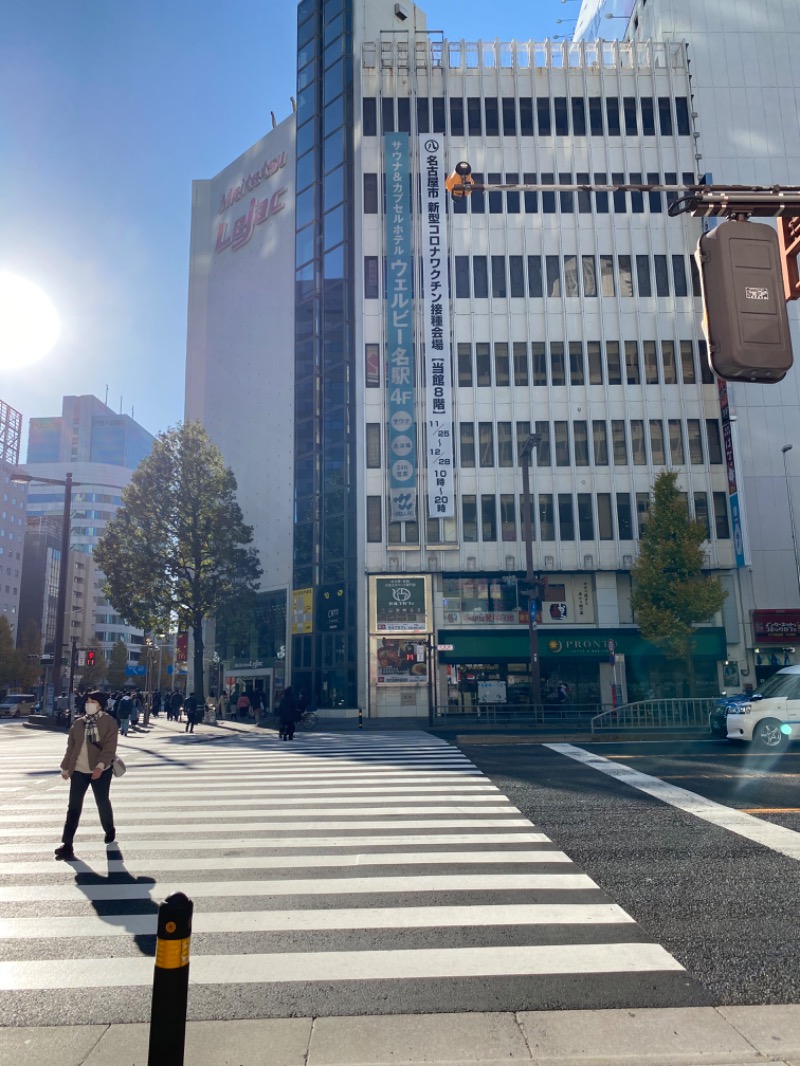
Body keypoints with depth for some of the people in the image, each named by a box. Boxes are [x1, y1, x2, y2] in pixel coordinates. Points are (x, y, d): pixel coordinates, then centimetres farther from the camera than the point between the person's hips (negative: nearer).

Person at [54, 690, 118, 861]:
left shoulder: (109, 722, -9)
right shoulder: (79, 723, 6)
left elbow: (109, 747, -17)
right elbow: (71, 746, 12)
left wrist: (100, 765, -29)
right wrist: (66, 767, 12)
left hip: (100, 770, -4)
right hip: (79, 770, 4)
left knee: (102, 803, 11)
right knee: (74, 806, 1)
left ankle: (110, 831, 35)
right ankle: (67, 844, 3)